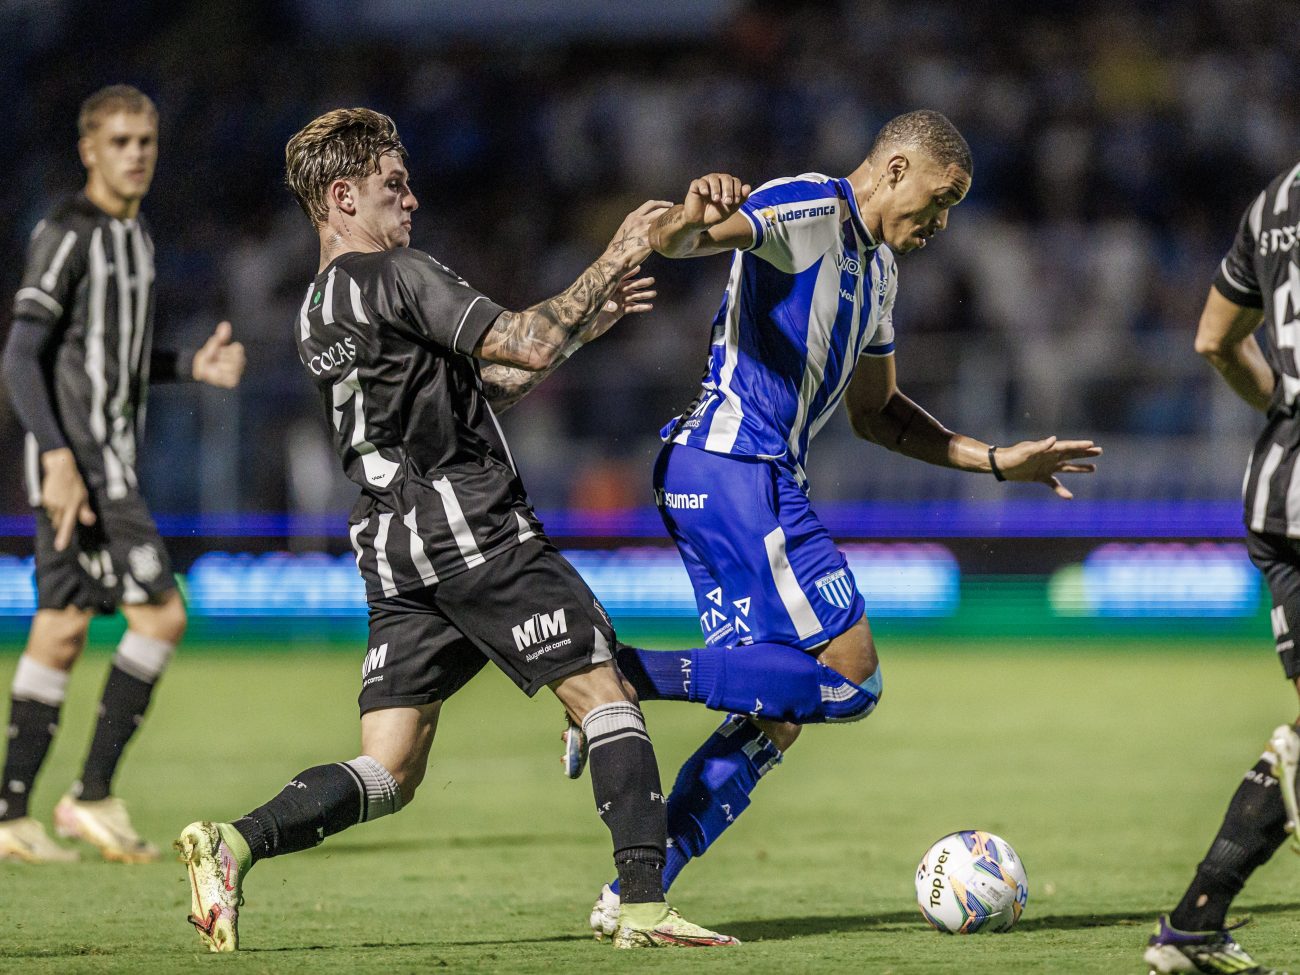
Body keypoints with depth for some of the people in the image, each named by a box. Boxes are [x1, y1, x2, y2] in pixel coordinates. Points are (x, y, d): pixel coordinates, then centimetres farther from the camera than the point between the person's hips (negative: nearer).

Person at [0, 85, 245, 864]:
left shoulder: (134, 235, 16)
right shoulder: (66, 234, -11)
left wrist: (193, 366, 9)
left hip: (110, 457, 9)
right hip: (73, 459, -9)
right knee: (161, 612, -13)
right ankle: (95, 794, -7)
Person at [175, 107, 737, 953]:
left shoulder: (316, 314, 20)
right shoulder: (396, 276, -8)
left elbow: (488, 380, 24)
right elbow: (529, 349, -14)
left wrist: (595, 316, 21)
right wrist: (612, 262, -3)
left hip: (393, 552, 8)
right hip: (476, 531, -8)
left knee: (388, 775, 4)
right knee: (605, 694, 1)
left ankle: (234, 843, -16)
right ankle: (644, 906, -8)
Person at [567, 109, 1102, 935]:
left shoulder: (877, 269, 24)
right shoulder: (808, 210, -6)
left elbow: (875, 413, 33)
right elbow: (670, 240, -21)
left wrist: (996, 462, 27)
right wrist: (694, 218, -45)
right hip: (738, 471, -10)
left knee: (775, 717, 6)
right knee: (851, 679, -13)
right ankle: (627, 673, -16)